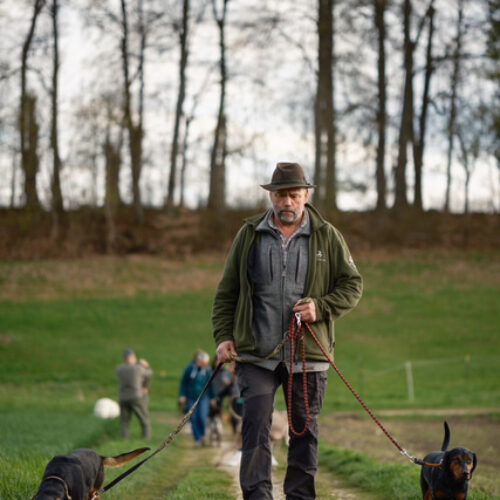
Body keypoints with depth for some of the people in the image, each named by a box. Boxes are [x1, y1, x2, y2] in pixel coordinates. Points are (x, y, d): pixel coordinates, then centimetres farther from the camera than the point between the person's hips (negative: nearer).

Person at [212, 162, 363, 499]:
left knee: (304, 430, 6)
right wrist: (223, 335, 2)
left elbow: (352, 285, 8)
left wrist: (321, 307, -9)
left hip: (307, 355, 0)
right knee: (256, 424, -10)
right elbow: (227, 291, 12)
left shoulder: (327, 237, 6)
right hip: (256, 354, 0)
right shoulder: (249, 235, 8)